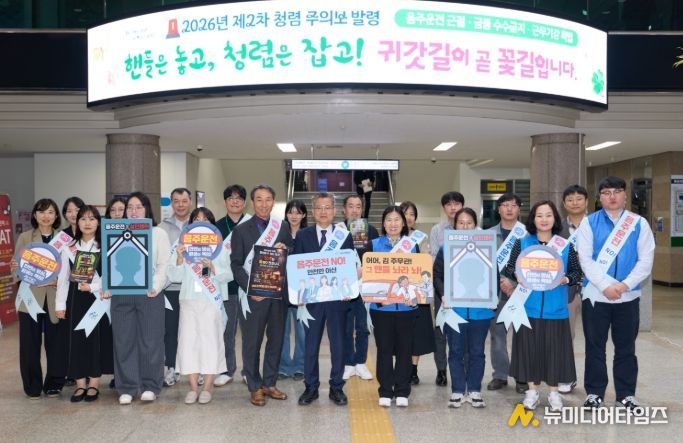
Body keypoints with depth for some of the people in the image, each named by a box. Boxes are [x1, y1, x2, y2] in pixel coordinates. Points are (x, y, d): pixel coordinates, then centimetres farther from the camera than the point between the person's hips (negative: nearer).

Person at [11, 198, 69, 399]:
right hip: (30, 297, 0)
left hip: (56, 298, 0)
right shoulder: (24, 238, 7)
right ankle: (33, 387, 16)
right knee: (30, 344, 2)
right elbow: (17, 268, 5)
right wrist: (15, 267, -17)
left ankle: (53, 385, 17)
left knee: (57, 343, 2)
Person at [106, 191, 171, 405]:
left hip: (149, 293, -2)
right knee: (123, 340, 3)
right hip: (121, 294, 2)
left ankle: (150, 386, 12)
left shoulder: (158, 233, 8)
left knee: (150, 340, 0)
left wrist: (156, 286, -16)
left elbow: (164, 264, 0)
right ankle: (127, 388, 12)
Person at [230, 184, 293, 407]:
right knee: (252, 343, 3)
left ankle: (269, 384, 23)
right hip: (254, 295, -3)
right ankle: (255, 387, 15)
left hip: (278, 294, 3)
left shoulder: (283, 229, 9)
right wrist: (250, 289, -14)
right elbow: (236, 264, -3)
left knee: (276, 341, 9)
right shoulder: (241, 230, 1)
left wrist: (285, 251, -13)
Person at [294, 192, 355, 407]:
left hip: (338, 298, 0)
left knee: (338, 344, 6)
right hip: (311, 298, 0)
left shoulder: (345, 236, 6)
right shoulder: (303, 236, 5)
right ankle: (311, 387, 17)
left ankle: (336, 387, 17)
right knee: (311, 344, 6)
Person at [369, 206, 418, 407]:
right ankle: (385, 391, 14)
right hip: (381, 305, -1)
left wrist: (410, 285, -12)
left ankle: (402, 391, 16)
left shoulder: (412, 245, 7)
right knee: (384, 348, 4)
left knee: (404, 348, 6)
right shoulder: (375, 245, 4)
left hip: (406, 305, 1)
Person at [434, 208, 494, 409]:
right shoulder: (447, 248, 3)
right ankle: (457, 391, 17)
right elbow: (437, 275, 3)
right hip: (454, 309, 0)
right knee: (456, 351, 7)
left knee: (477, 352, 9)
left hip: (480, 309, 0)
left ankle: (474, 390, 21)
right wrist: (443, 295, -11)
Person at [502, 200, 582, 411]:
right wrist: (518, 275, -17)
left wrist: (565, 280, -14)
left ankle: (553, 391, 19)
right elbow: (508, 268, 3)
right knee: (529, 347, 6)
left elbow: (577, 273, 5)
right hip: (528, 306, 0)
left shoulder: (566, 245, 4)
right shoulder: (522, 243, 4)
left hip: (555, 309, 0)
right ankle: (532, 389, 20)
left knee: (554, 349, 4)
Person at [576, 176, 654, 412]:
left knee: (626, 347, 10)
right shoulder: (589, 222, 0)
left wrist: (625, 285, -14)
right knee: (595, 346, 7)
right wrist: (605, 286, -16)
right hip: (596, 295, -1)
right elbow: (585, 259, -7)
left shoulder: (639, 223, 3)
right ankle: (594, 393, 18)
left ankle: (626, 395, 21)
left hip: (628, 296, 1)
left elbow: (646, 260, -2)